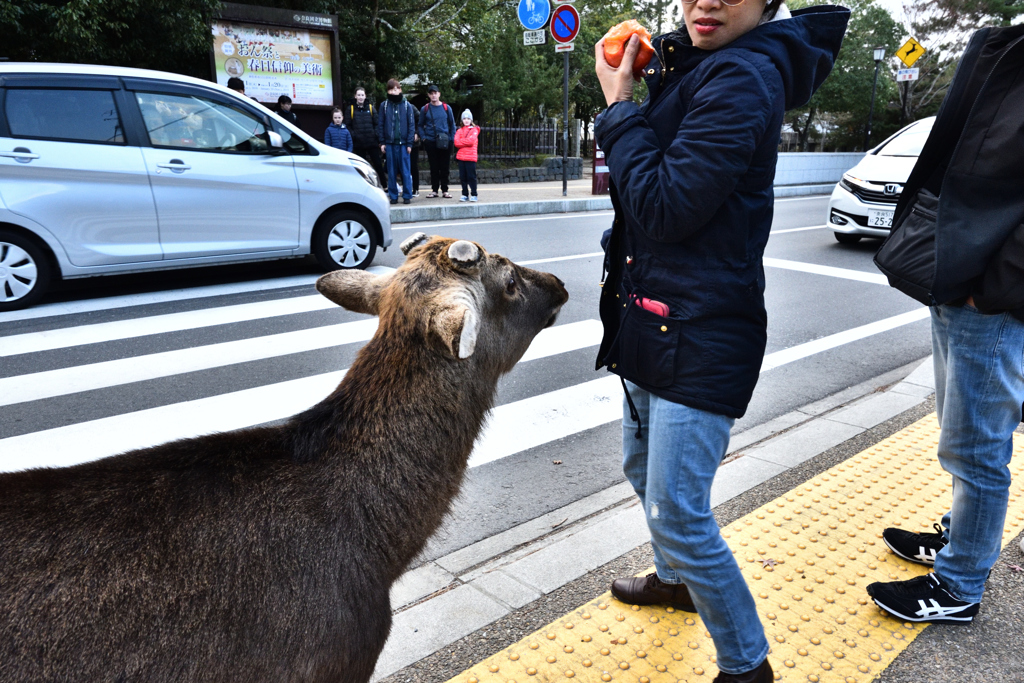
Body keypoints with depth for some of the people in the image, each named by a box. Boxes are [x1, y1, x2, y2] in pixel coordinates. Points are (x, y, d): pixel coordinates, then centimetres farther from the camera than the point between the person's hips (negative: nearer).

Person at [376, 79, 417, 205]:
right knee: (391, 171, 4)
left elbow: (411, 124, 2)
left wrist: (409, 143, -4)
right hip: (390, 142, 1)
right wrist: (382, 142, 0)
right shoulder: (384, 106, 7)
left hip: (403, 142, -1)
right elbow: (380, 124, 7)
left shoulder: (407, 105, 3)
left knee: (405, 170, -1)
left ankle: (407, 195, 5)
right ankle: (393, 195, 9)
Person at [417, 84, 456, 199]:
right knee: (434, 168, 4)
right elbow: (420, 125, 11)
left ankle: (445, 190, 11)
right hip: (430, 142, 0)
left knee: (445, 167, 3)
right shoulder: (425, 109, 4)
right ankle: (434, 190, 13)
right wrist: (423, 138, -1)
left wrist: (451, 138, 1)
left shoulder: (446, 108, 4)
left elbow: (452, 124, 10)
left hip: (445, 142, 0)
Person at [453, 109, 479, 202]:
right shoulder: (460, 130, 15)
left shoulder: (474, 130, 4)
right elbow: (456, 142, 1)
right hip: (461, 157, 4)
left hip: (471, 157, -4)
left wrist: (461, 141, -4)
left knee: (471, 177, -4)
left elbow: (471, 141, -12)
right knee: (463, 177, 6)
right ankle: (465, 195, 14)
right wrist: (466, 142, -9)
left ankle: (474, 195, 1)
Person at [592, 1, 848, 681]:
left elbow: (662, 209, -23)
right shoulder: (692, 65, 11)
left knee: (677, 514, -5)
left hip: (701, 337, -10)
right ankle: (676, 578, 51)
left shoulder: (742, 77, -17)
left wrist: (620, 106, -15)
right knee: (643, 467, 25)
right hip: (654, 320, 10)